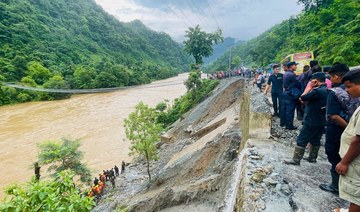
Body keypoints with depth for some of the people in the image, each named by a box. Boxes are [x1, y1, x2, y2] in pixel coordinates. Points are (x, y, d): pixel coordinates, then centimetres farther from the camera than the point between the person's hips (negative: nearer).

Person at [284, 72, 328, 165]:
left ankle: (296, 160, 5)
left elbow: (302, 98, -18)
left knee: (301, 141, -1)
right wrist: (312, 88, 1)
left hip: (312, 121, -9)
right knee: (315, 140, 19)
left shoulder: (317, 91, -24)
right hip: (321, 121, 9)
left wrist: (309, 87, -7)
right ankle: (312, 158, 31)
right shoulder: (326, 90, 6)